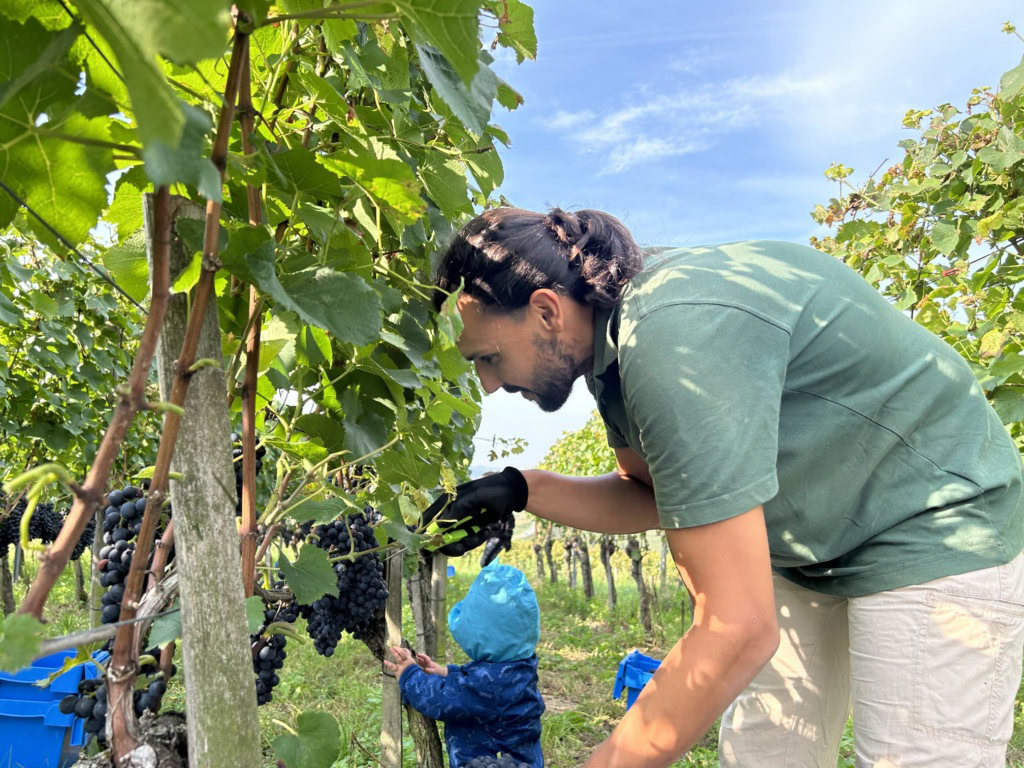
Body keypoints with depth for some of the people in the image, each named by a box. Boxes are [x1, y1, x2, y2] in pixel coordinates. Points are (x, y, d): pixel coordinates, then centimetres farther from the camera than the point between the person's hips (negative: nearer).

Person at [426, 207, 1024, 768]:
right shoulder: (614, 332, -5)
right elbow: (652, 495, 7)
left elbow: (737, 631, -34)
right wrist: (522, 490, -6)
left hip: (933, 530, -8)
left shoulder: (673, 335, -34)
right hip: (808, 551, 9)